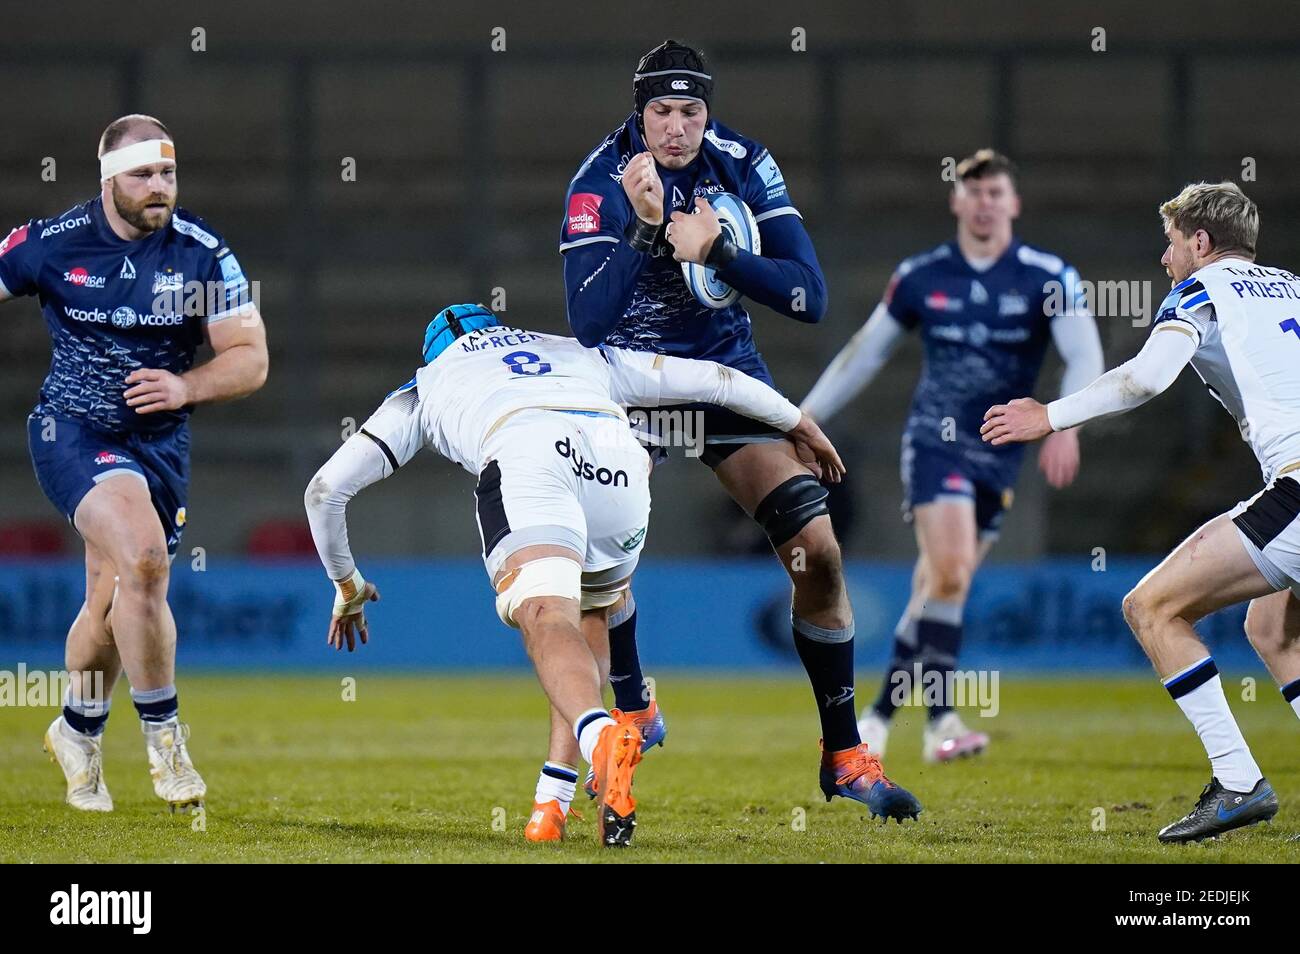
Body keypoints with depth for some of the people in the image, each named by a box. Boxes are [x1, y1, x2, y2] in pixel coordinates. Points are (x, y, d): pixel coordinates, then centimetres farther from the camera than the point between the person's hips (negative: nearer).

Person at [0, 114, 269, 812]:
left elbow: (250, 360, -4)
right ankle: (162, 732, -13)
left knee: (110, 605, 10)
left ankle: (78, 731, 38)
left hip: (159, 441, 3)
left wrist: (185, 387, -21)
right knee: (142, 555, -27)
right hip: (72, 432, -3)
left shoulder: (204, 254, -6)